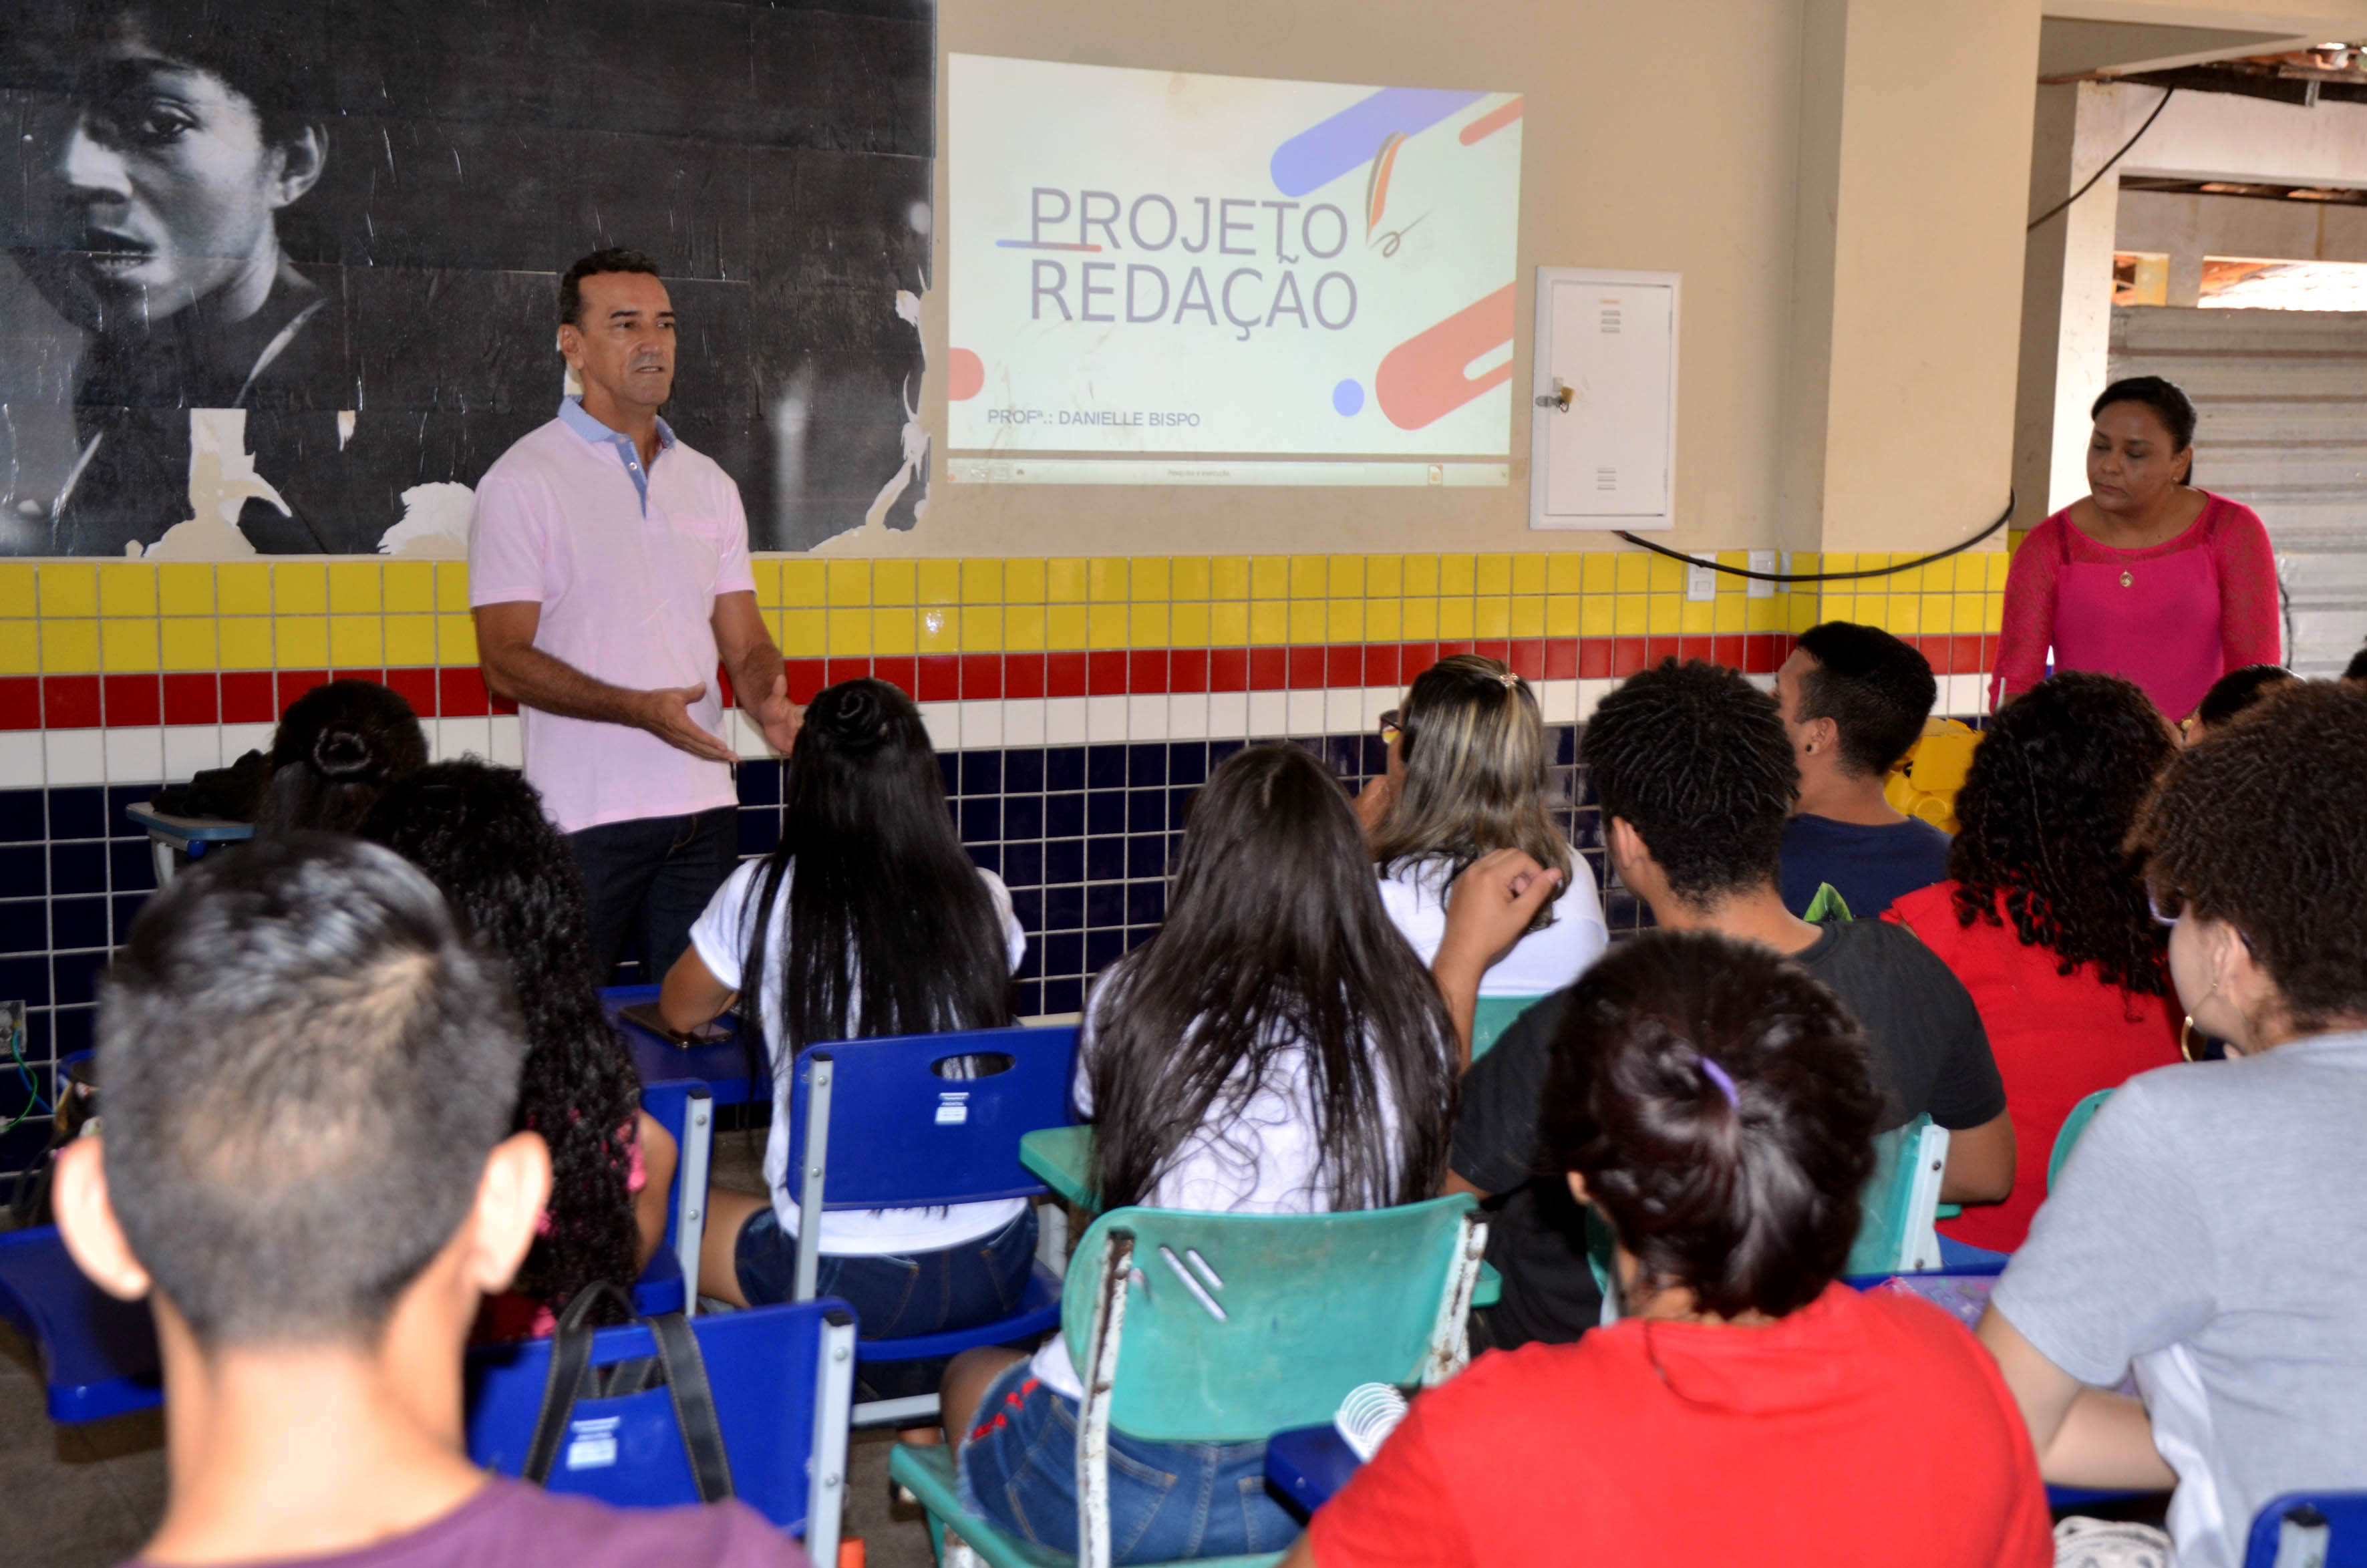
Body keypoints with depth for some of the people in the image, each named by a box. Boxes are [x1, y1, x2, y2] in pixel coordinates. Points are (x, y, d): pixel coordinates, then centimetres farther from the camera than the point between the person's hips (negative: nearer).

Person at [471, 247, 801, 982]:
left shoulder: (709, 483, 14)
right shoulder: (523, 481, -3)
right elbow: (507, 660, -9)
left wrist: (770, 703, -8)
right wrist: (639, 709, -22)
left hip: (704, 807, 5)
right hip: (584, 813, -5)